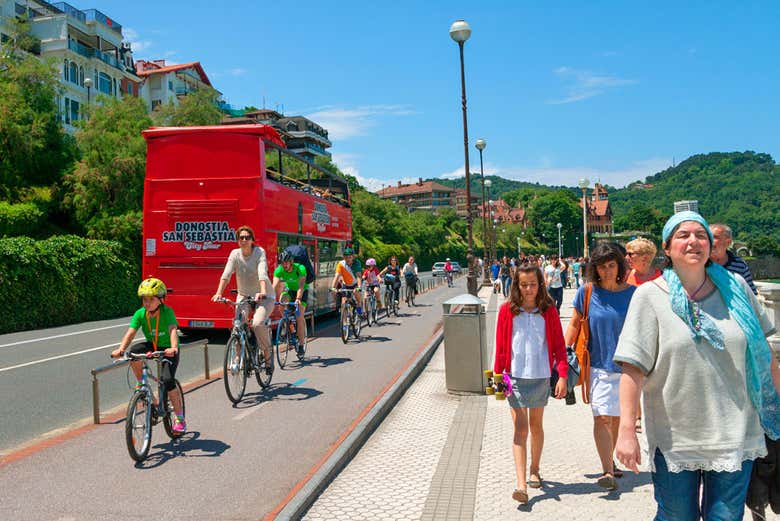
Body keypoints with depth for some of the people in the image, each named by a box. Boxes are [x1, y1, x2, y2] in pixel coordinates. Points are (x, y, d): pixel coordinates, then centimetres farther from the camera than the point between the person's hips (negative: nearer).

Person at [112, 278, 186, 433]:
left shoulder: (167, 312, -23)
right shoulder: (140, 314, -13)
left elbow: (173, 330, -37)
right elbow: (130, 333, -22)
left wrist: (173, 348, -55)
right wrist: (121, 349, -40)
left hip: (168, 349, -4)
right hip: (152, 346, 4)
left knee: (167, 380, -21)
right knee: (134, 352, -29)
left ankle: (179, 416, -4)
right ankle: (140, 384, -4)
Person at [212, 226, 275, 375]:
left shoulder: (260, 252, -14)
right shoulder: (235, 254, -6)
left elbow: (263, 273, -30)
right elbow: (226, 274, -17)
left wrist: (263, 292, -47)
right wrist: (218, 293, -33)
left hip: (263, 296, -3)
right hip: (243, 295, 3)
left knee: (258, 324, -25)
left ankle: (268, 353, -1)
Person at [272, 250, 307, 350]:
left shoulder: (300, 268, -30)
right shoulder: (279, 270, -22)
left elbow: (301, 286, -41)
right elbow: (274, 286, -33)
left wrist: (298, 299, -56)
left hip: (302, 291, -3)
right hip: (289, 290, 3)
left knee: (299, 317, -16)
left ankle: (301, 344, -7)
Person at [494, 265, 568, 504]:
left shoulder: (549, 310, 0)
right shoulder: (507, 310, -1)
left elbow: (559, 345, 1)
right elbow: (500, 347, 2)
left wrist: (563, 375, -6)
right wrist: (497, 375, 1)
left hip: (541, 376, 1)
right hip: (515, 377, -1)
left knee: (536, 426, 15)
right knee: (520, 429, -5)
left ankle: (534, 471, 34)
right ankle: (521, 484, -7)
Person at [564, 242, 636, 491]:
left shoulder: (632, 293, -2)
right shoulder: (587, 292, -5)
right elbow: (574, 324, 4)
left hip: (625, 365, 2)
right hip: (598, 365, -2)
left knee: (617, 418, 14)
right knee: (602, 418, -9)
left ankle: (609, 462, 33)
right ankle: (608, 471, -7)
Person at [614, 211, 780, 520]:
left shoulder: (735, 288, 3)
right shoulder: (650, 296, -7)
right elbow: (633, 368, -12)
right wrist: (626, 430, -17)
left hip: (734, 435, 2)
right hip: (674, 439, -2)